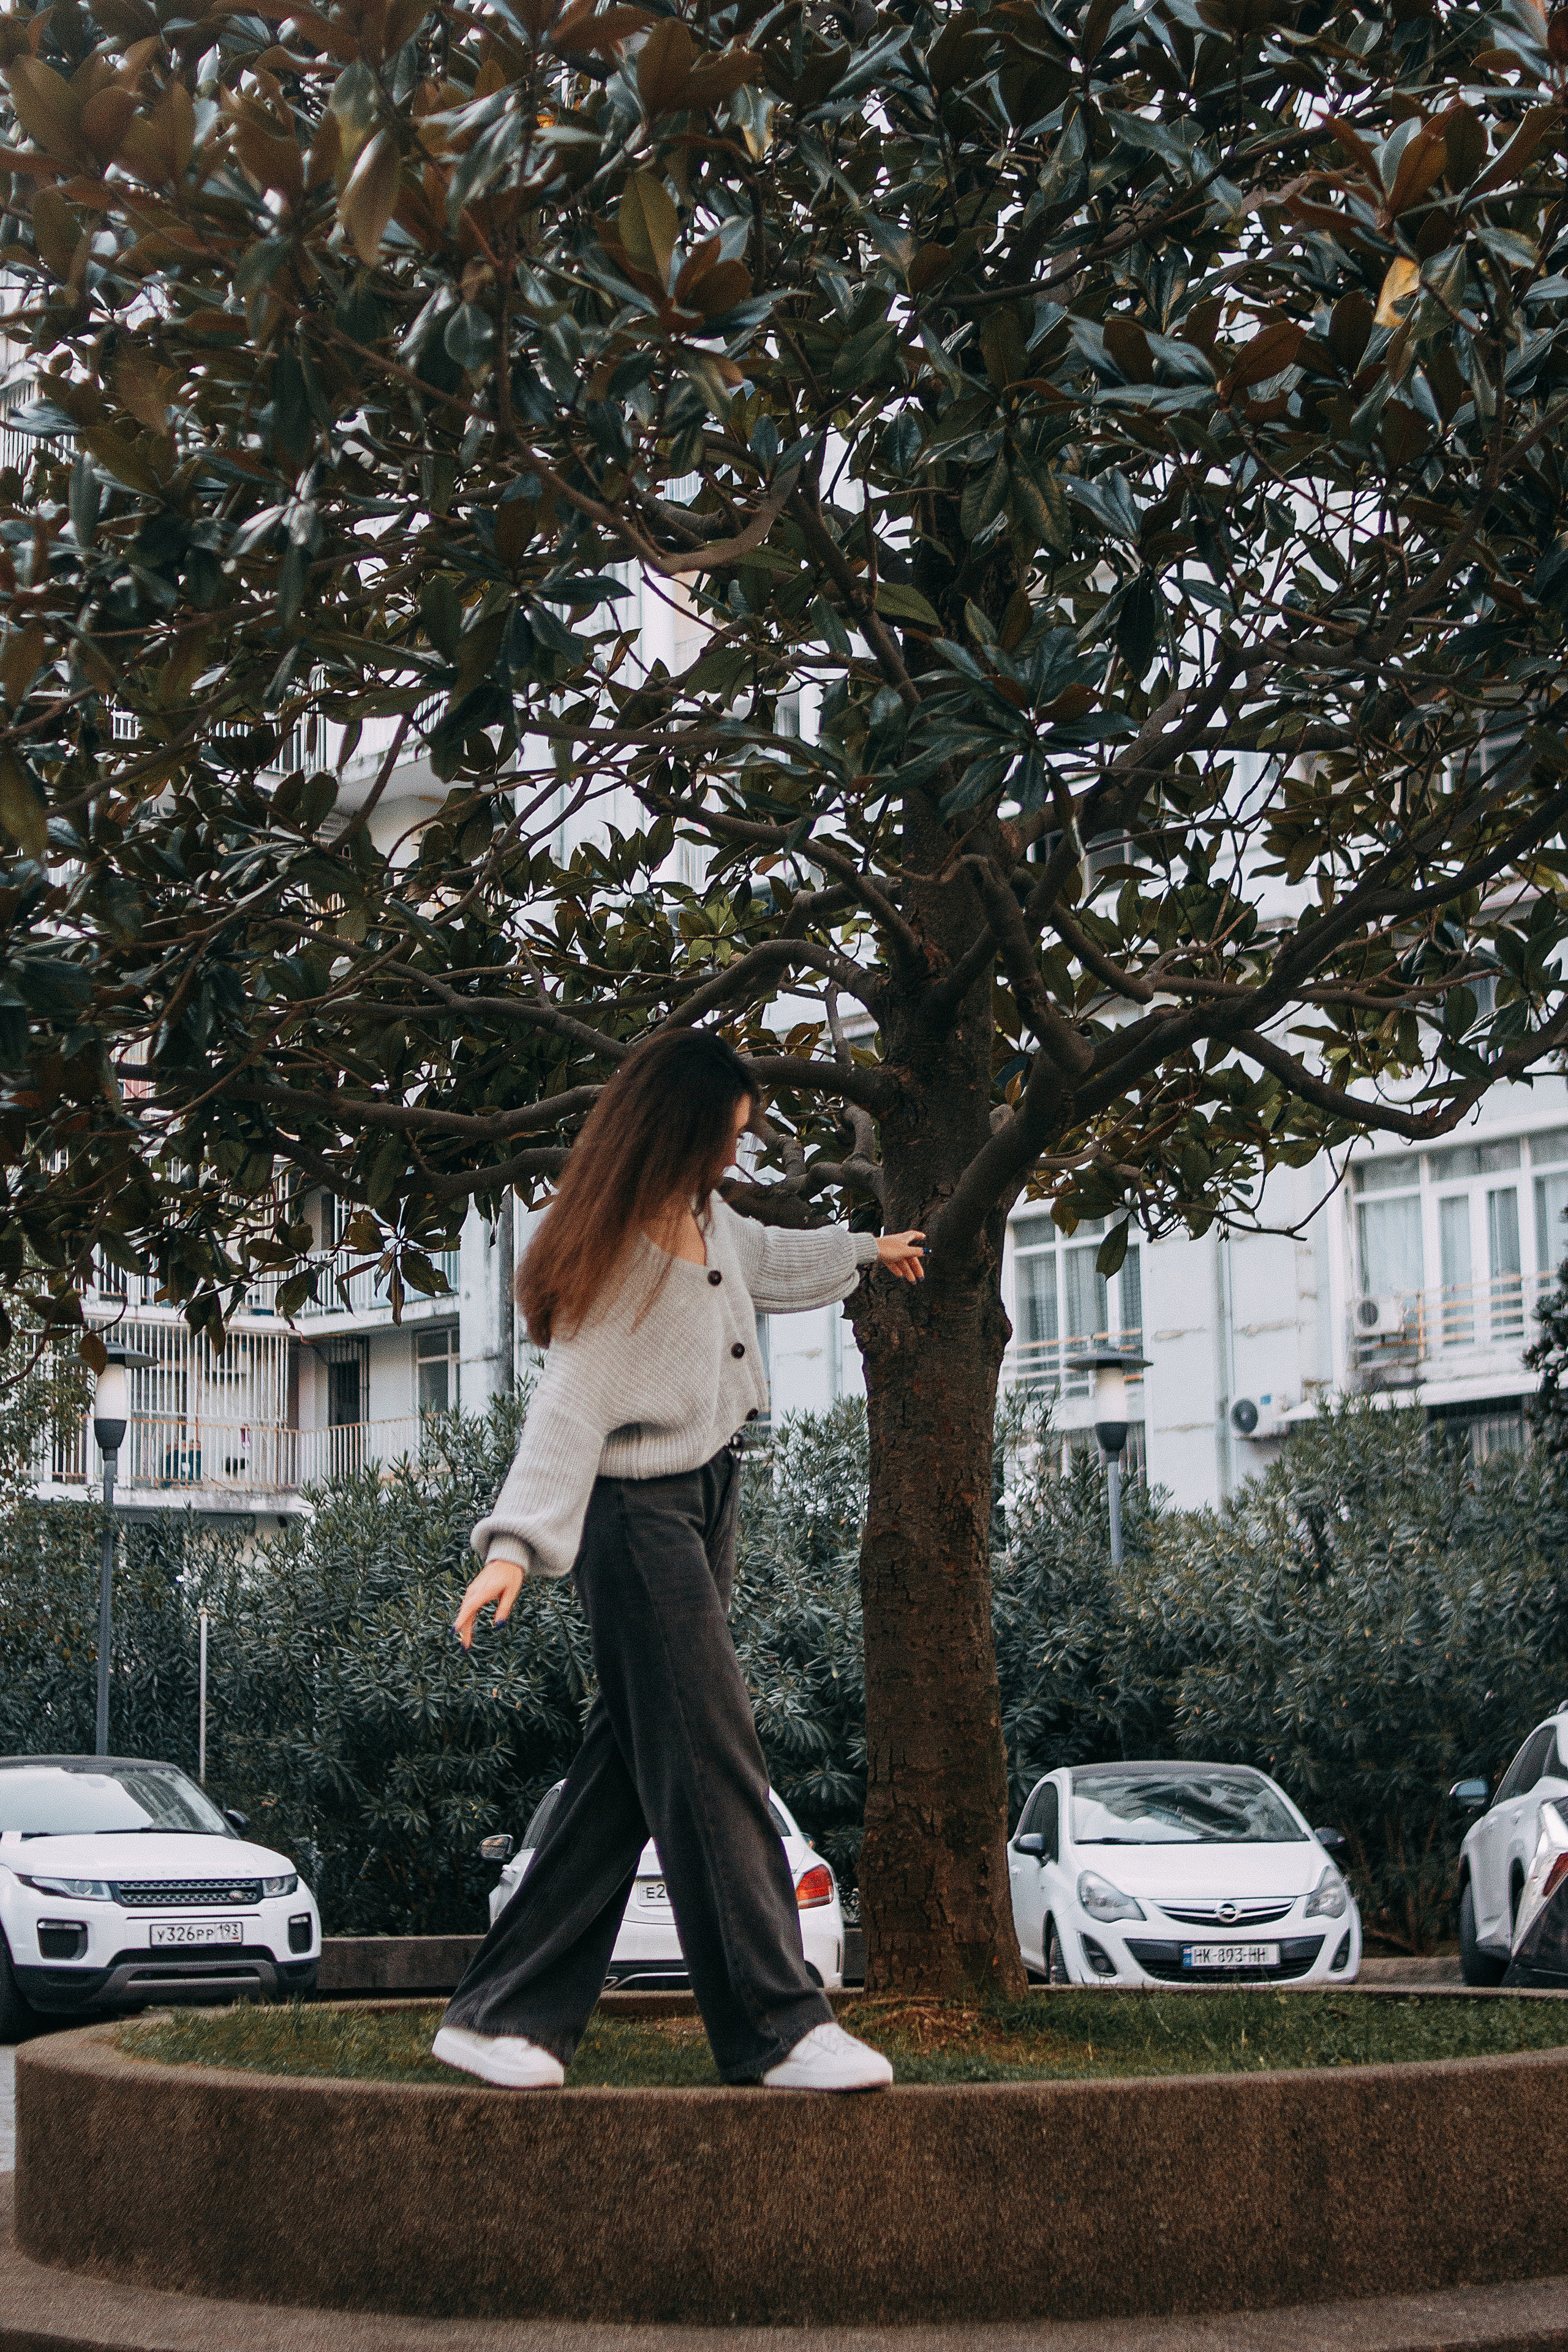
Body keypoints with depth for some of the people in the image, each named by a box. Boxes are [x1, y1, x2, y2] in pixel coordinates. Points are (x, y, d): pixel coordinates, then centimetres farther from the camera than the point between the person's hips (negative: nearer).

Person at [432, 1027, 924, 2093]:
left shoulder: (705, 1217, 10)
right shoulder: (615, 1255, -17)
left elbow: (763, 1257, 33)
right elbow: (570, 1406, -24)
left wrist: (862, 1251, 49)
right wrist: (517, 1543, -36)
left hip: (705, 1501, 9)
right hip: (639, 1515, -9)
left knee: (632, 1767, 6)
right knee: (712, 1764, -9)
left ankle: (505, 2015, 10)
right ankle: (777, 2024, -7)